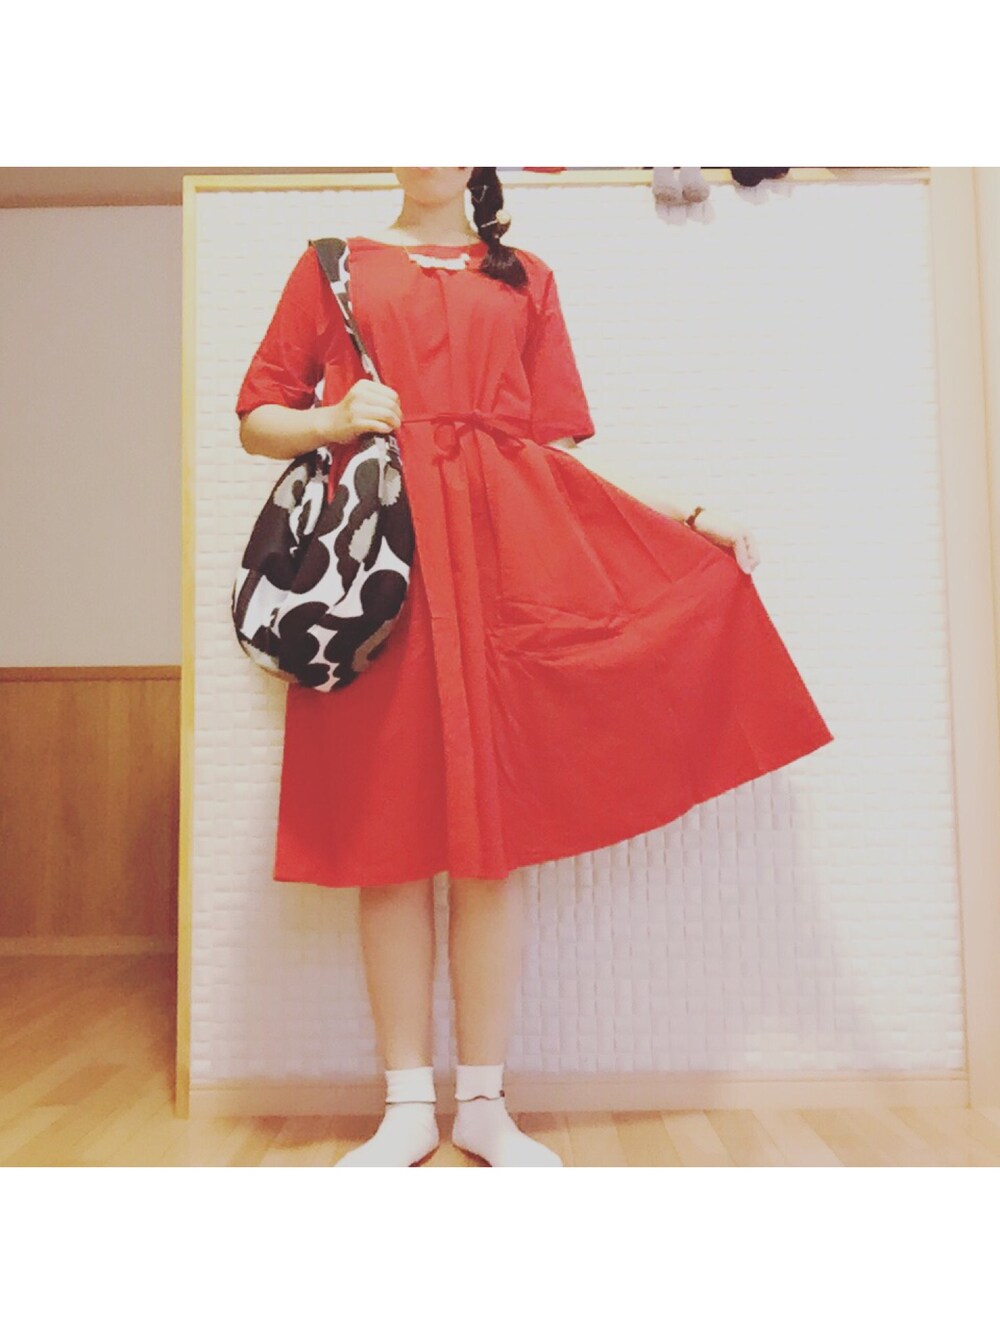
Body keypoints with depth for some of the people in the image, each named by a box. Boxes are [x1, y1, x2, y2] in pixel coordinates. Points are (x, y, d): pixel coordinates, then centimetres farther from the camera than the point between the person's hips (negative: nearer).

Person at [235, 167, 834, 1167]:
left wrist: (687, 518, 7)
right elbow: (257, 419, 16)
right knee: (387, 826, -2)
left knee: (496, 824, -2)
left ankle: (484, 1102, 12)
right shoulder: (333, 265, 18)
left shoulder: (527, 279, 20)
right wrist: (335, 419, -5)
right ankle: (408, 1106, 12)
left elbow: (562, 445, 15)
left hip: (506, 548, 1)